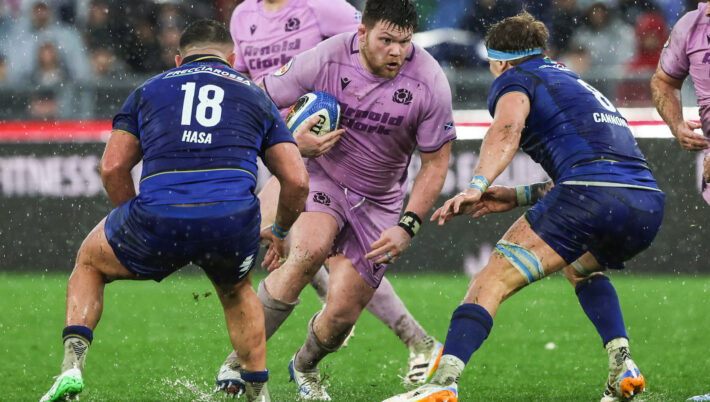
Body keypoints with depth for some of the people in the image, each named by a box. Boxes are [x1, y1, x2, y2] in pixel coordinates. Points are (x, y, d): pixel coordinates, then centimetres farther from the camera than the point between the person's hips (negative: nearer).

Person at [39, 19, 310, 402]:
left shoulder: (148, 90, 23)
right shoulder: (255, 97, 24)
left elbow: (112, 168, 13)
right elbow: (296, 181, 16)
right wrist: (280, 232, 33)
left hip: (158, 217, -1)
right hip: (234, 222, 1)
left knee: (89, 261, 29)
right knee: (237, 292, 36)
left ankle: (72, 365, 10)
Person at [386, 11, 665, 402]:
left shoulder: (513, 79, 14)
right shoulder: (573, 81, 38)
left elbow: (508, 128, -10)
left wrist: (477, 186, -23)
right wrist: (519, 196, 32)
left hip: (591, 194, -8)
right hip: (649, 201, 8)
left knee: (493, 279, -7)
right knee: (580, 267, 37)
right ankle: (622, 366, 18)